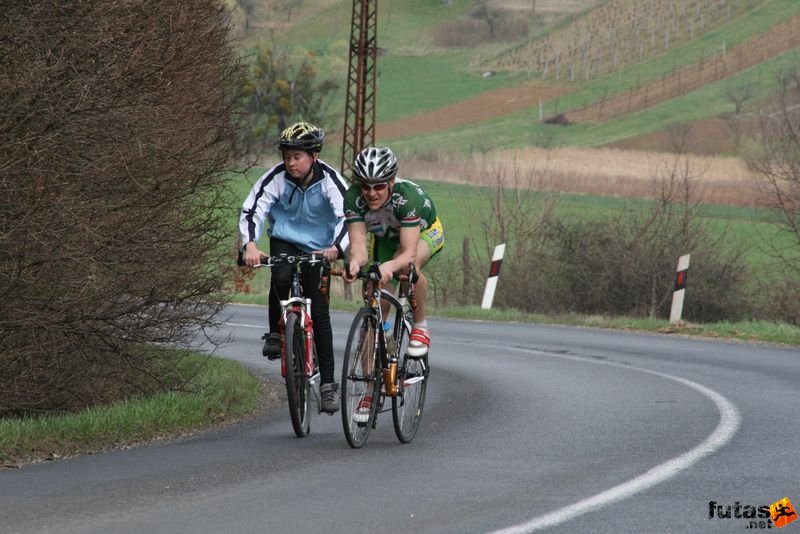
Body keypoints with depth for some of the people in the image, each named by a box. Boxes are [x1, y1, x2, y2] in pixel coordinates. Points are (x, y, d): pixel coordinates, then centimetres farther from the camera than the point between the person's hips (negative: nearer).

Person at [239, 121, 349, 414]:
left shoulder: (329, 179, -21)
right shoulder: (276, 178, -18)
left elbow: (348, 215, -31)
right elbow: (251, 211, -25)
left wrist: (337, 247, -50)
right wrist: (250, 245, -43)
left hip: (318, 247, 0)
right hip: (284, 240, 1)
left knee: (319, 311, -6)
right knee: (281, 278, -33)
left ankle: (328, 382, 1)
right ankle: (275, 335, -10)